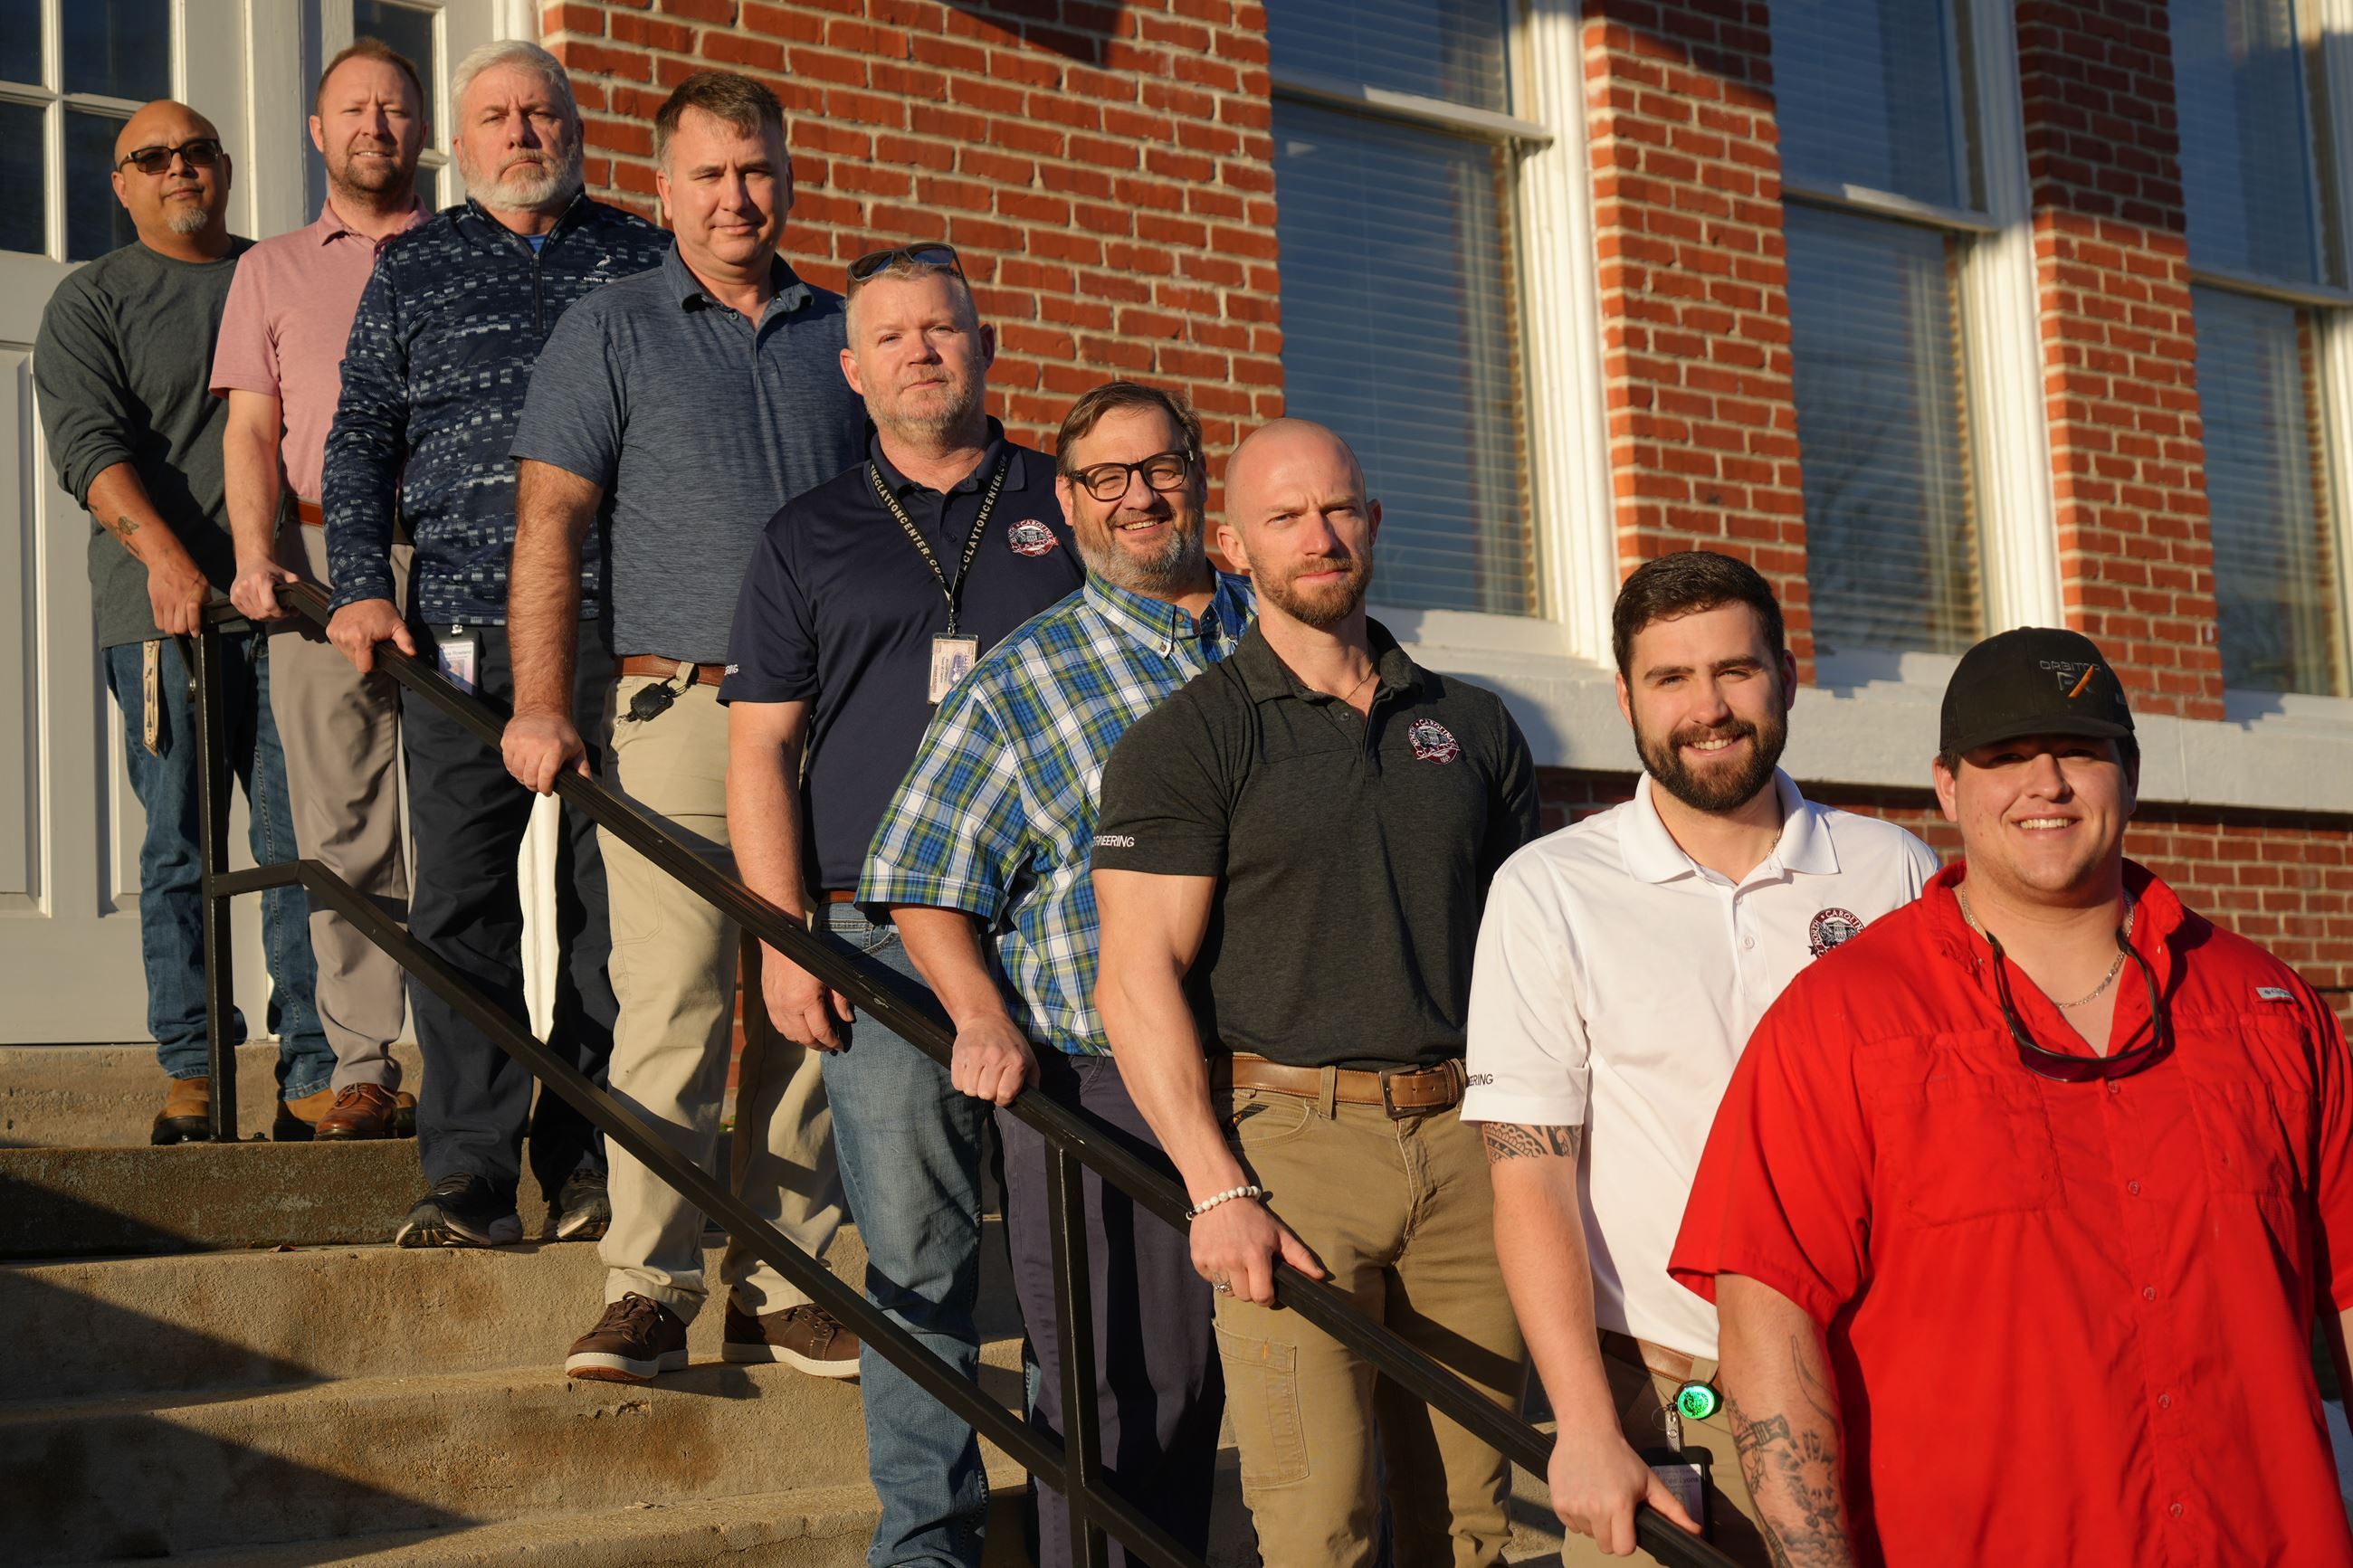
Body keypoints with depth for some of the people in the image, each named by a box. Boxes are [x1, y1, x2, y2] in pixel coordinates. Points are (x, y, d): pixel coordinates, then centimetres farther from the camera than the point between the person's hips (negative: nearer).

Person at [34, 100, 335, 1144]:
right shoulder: (91, 303, 10)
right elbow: (89, 443, -4)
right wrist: (163, 554, -21)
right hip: (162, 616, -1)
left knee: (303, 840, -3)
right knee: (179, 849, 0)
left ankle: (313, 1075, -1)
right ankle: (190, 1072, 6)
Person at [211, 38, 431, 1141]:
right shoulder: (272, 270, 20)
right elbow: (251, 430, 12)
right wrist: (255, 555, -5)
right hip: (320, 557, 1)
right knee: (342, 827, -1)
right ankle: (363, 1068, 2)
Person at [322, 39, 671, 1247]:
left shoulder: (644, 262, 13)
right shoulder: (413, 269, 14)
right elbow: (359, 437, 12)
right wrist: (360, 586, -1)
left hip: (619, 628, 0)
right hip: (463, 628, 0)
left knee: (613, 898, 2)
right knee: (462, 901, -4)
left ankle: (589, 1166, 12)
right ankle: (468, 1174, 1)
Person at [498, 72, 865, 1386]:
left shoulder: (846, 338, 16)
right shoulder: (614, 333, 7)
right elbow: (551, 522, 0)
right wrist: (542, 704, -10)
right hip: (680, 708, -3)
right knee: (673, 1008, -8)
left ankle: (781, 1286, 12)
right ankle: (650, 1290, -3)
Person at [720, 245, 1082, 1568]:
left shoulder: (1070, 509, 13)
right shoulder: (809, 542, 13)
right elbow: (761, 747, 9)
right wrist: (785, 937, -2)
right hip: (884, 938, 0)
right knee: (915, 1249, 0)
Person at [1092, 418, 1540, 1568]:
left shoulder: (1474, 727, 16)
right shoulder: (1184, 740, 2)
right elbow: (1137, 977, -6)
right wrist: (1219, 1192, -16)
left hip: (1467, 1139, 4)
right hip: (1290, 1137, -4)